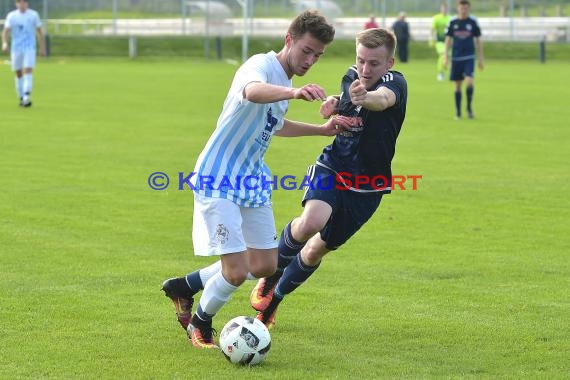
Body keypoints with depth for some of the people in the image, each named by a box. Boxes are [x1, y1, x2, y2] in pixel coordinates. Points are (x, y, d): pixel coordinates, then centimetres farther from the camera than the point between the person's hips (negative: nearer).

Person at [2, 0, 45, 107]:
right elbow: (6, 31, -5)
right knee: (18, 73, 7)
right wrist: (4, 43, -23)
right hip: (16, 48, 2)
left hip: (30, 47, -2)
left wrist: (42, 47, 9)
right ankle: (21, 98, 19)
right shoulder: (11, 16, 2)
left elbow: (39, 31, 10)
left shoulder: (33, 15, 3)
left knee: (28, 71, -16)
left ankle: (27, 97, -25)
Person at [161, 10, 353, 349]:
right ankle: (200, 324, 17)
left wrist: (322, 130, 26)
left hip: (252, 181, 9)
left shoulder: (285, 82, 10)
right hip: (218, 181, -9)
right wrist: (294, 92, -65)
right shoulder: (262, 65, -20)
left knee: (265, 265, 12)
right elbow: (253, 91, -47)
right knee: (237, 271, -12)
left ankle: (185, 286, 31)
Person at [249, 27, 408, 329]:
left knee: (316, 250, 8)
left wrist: (366, 97, -70)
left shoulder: (395, 83, -21)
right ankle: (273, 273, -1)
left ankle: (274, 298, 36)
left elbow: (384, 98, -45)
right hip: (332, 167, 2)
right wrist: (334, 104, -11)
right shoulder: (351, 77, -4)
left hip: (367, 188, -1)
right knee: (310, 223, -30)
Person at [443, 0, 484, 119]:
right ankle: (458, 112, 15)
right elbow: (448, 39, 8)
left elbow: (478, 40, 8)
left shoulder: (473, 22, 1)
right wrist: (445, 57, 1)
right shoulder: (453, 22, 3)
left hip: (469, 57, -1)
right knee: (458, 85, 6)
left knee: (469, 81, -18)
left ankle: (469, 107, 1)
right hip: (456, 58, 1)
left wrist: (481, 58, 8)